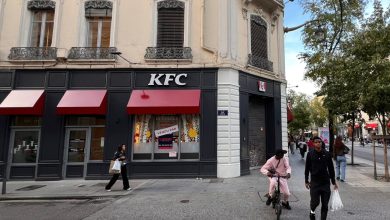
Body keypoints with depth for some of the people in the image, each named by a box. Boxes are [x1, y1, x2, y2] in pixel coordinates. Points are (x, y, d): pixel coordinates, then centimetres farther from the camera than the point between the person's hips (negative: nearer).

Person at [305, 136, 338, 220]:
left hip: (325, 182, 2)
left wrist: (333, 182, 9)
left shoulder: (327, 154, 1)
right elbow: (307, 168, 2)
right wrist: (306, 181, 0)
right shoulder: (310, 154, -3)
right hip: (314, 182, -2)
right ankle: (312, 211, 28)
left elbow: (331, 168, 8)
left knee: (325, 204, 6)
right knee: (315, 202, -3)